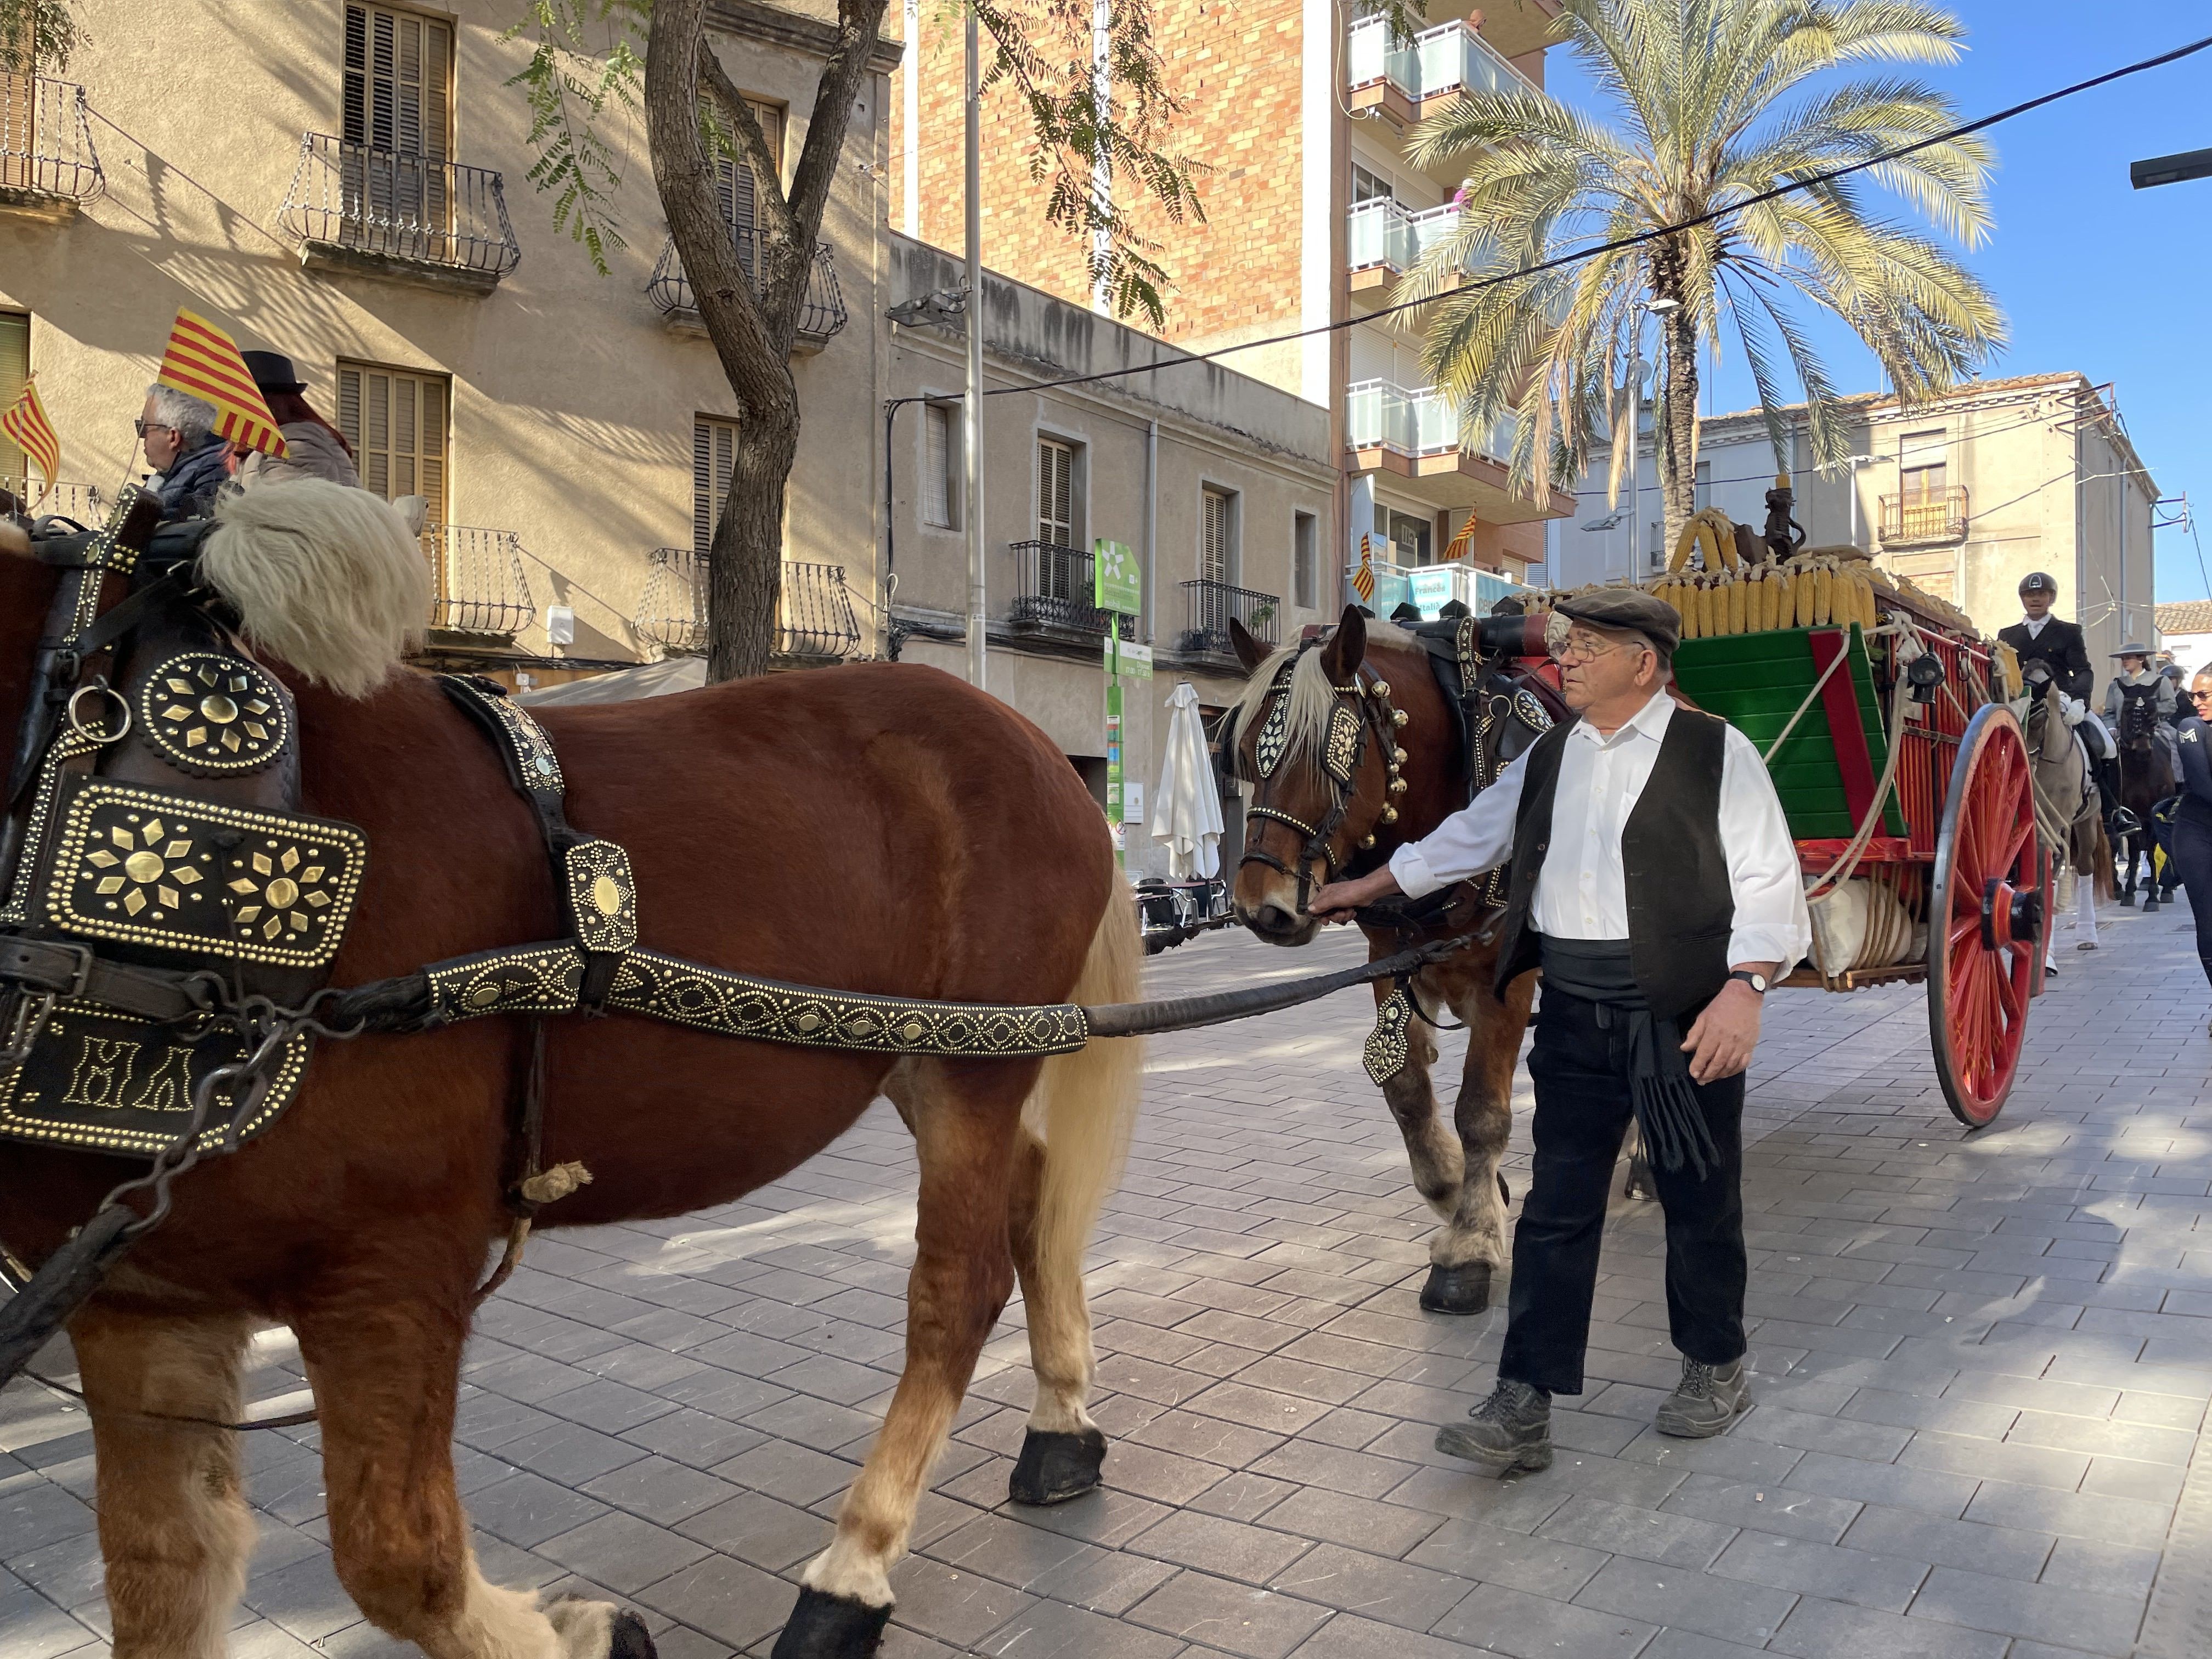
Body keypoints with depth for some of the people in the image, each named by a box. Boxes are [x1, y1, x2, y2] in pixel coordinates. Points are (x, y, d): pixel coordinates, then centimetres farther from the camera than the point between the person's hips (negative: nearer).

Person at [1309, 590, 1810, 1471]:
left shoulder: (1717, 753, -6)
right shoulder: (1549, 757, 11)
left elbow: (1767, 880, -9)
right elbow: (1472, 834, 21)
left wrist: (1744, 988, -23)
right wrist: (1367, 888, 26)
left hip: (1685, 1018, -4)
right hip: (1574, 1017, 4)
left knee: (1700, 1199, 11)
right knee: (1556, 1208, 4)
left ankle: (1715, 1367, 34)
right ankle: (1523, 1406, 9)